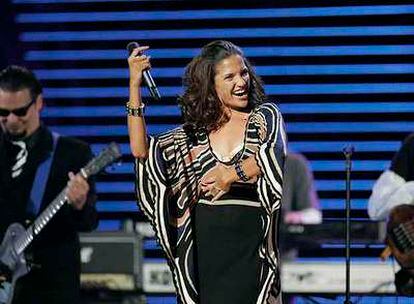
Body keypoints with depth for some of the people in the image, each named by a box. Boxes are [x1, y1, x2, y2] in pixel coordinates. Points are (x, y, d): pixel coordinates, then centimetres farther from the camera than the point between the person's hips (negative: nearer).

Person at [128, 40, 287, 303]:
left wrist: (233, 173, -28)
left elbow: (275, 156, -14)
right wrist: (135, 87, 1)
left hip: (250, 242, -3)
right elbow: (142, 151, 4)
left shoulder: (265, 117, 5)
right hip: (205, 244, 3)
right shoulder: (196, 132, 13)